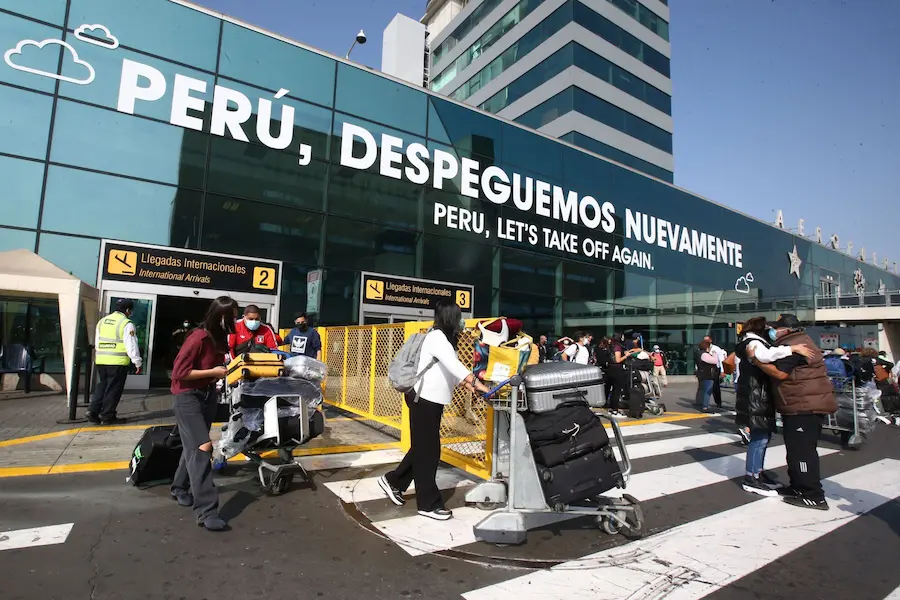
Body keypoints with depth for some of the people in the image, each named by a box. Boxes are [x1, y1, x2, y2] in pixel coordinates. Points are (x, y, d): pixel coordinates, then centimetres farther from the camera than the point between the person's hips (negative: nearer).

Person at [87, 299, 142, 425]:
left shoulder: (102, 321, 13)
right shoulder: (127, 324, -10)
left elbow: (97, 341, 19)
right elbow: (131, 345, -12)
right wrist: (138, 362, -6)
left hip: (101, 360, 7)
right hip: (118, 362, -6)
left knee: (101, 386, 18)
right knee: (113, 389, 3)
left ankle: (93, 411, 9)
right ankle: (107, 416, 9)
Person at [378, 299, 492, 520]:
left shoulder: (442, 338, 13)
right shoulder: (437, 337, -18)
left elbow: (449, 369, 16)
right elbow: (453, 364, -30)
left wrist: (466, 384, 5)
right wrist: (476, 383, -35)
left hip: (432, 400, 10)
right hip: (424, 400, -10)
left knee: (423, 448, 18)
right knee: (427, 450, -1)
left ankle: (393, 481, 32)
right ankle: (428, 504, 10)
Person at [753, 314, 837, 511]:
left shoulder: (791, 345, -16)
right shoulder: (798, 341, 18)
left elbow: (780, 373, -22)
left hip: (805, 406, -11)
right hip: (802, 405, 11)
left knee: (802, 450, -6)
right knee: (796, 449, 18)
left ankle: (813, 496, -1)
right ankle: (799, 487, 28)